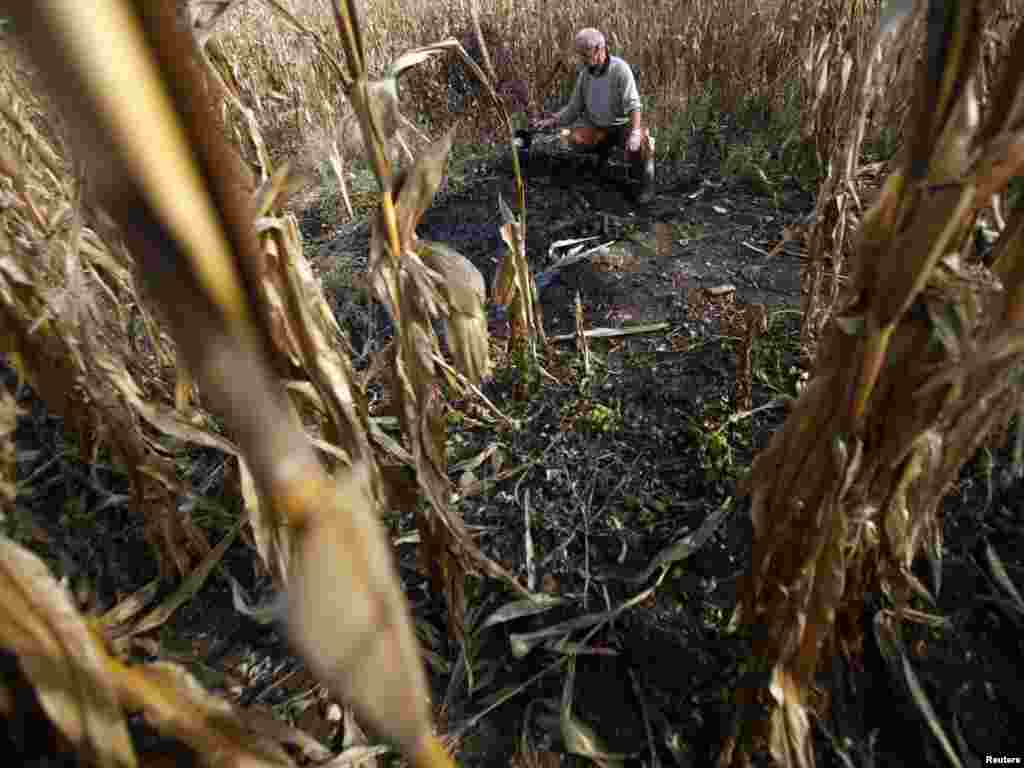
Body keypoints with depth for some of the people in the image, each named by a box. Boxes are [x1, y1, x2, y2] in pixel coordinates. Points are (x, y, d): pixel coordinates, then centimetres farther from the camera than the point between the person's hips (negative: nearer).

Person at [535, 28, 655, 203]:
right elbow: (574, 108, 1)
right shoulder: (585, 73, -4)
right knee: (575, 139, -23)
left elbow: (633, 105, -27)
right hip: (597, 126, 6)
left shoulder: (620, 69, -21)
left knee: (639, 147, -37)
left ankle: (646, 177, -4)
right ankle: (605, 146, 10)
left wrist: (635, 133, -44)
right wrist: (551, 121, -13)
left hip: (624, 125, -5)